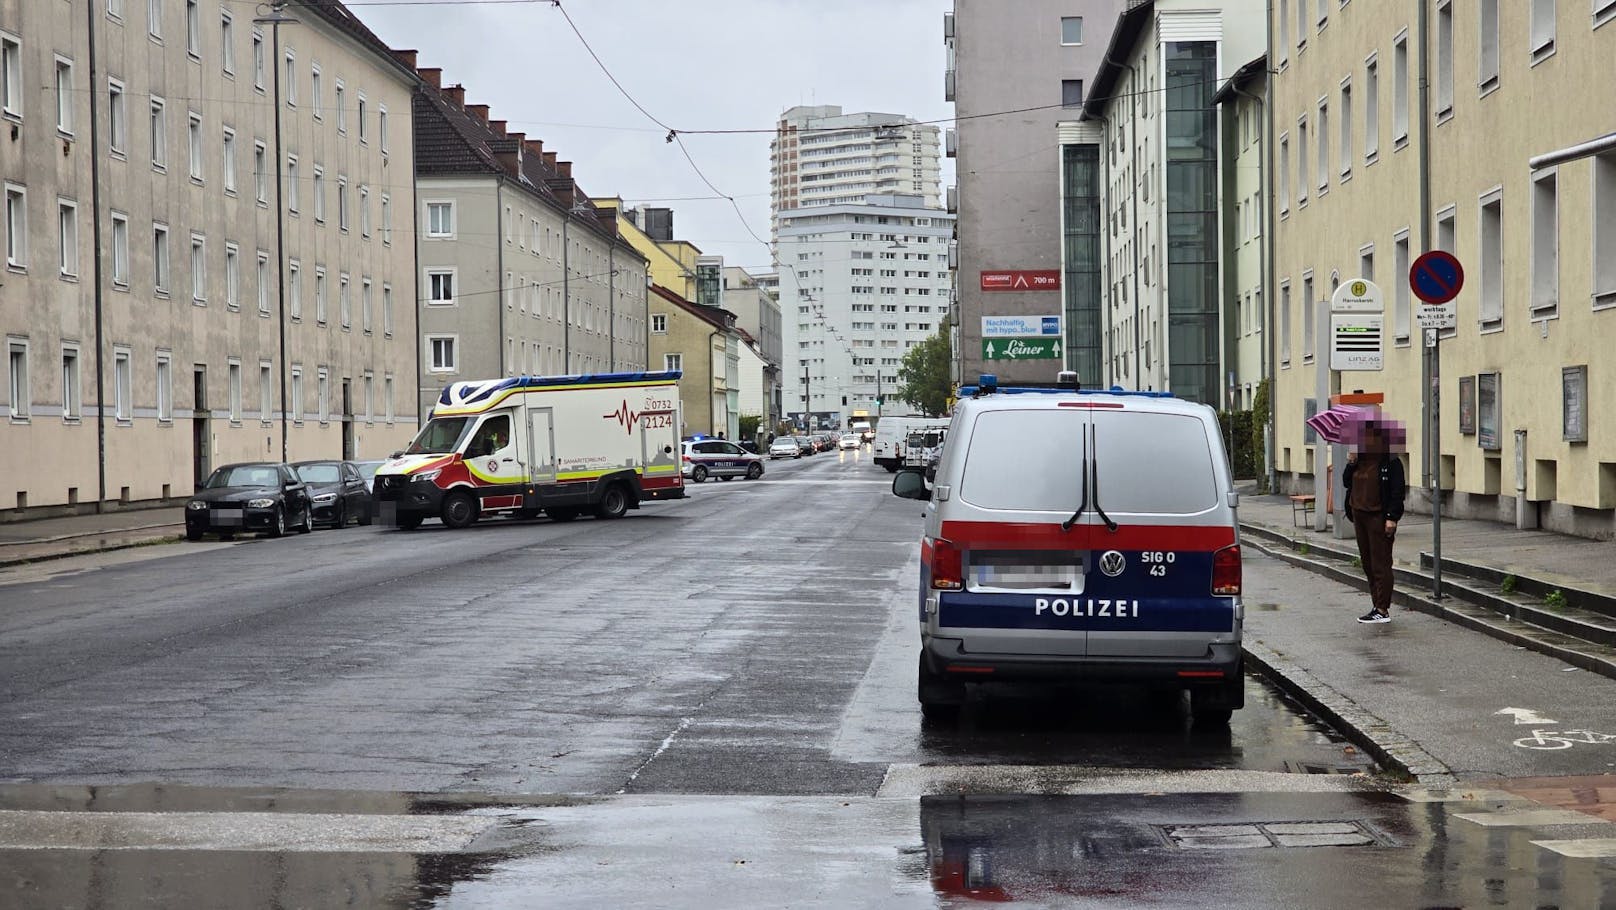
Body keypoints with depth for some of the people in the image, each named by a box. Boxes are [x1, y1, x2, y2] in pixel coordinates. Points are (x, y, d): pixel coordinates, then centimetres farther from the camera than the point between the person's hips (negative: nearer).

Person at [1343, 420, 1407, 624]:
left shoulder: (1391, 463, -9)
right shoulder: (1360, 460, 12)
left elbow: (1398, 491, -12)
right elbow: (1347, 483, 13)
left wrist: (1392, 518, -18)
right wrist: (1351, 463, -2)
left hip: (1379, 517, -8)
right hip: (1360, 514, 8)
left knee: (1380, 563, -6)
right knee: (1367, 562, 11)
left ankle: (1382, 610, -5)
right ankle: (1377, 605, 19)